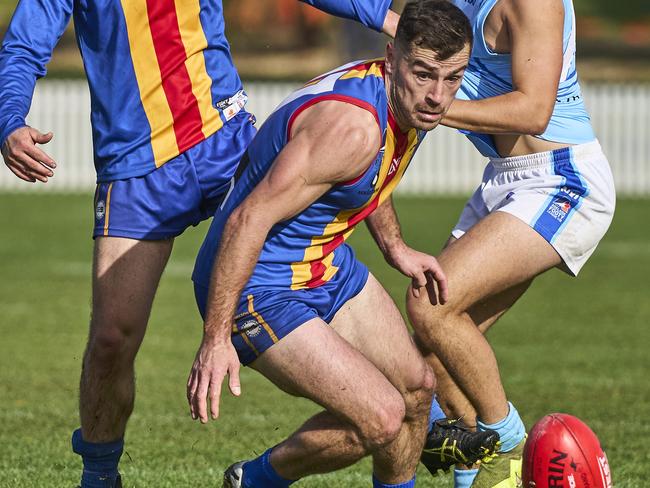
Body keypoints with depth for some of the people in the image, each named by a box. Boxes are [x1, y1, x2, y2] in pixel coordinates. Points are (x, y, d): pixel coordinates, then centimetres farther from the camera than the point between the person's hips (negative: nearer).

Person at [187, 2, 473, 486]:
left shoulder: (406, 103, 0)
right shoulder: (352, 125, -31)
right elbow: (249, 220, -33)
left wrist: (396, 249, 25)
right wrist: (215, 338, -32)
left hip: (329, 264, 10)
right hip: (260, 288, -10)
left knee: (416, 387, 18)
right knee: (382, 418, -16)